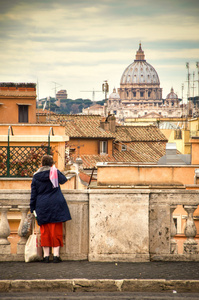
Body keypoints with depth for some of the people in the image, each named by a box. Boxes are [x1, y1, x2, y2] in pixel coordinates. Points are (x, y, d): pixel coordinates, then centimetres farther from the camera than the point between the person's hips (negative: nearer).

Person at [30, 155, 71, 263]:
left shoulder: (36, 176, 4)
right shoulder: (55, 172, -3)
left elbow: (33, 193, 5)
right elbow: (63, 180, 14)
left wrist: (33, 208, 10)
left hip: (42, 207, 2)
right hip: (56, 205, -2)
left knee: (45, 232, 7)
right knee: (56, 231, 1)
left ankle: (46, 255, 6)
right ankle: (56, 255, -1)